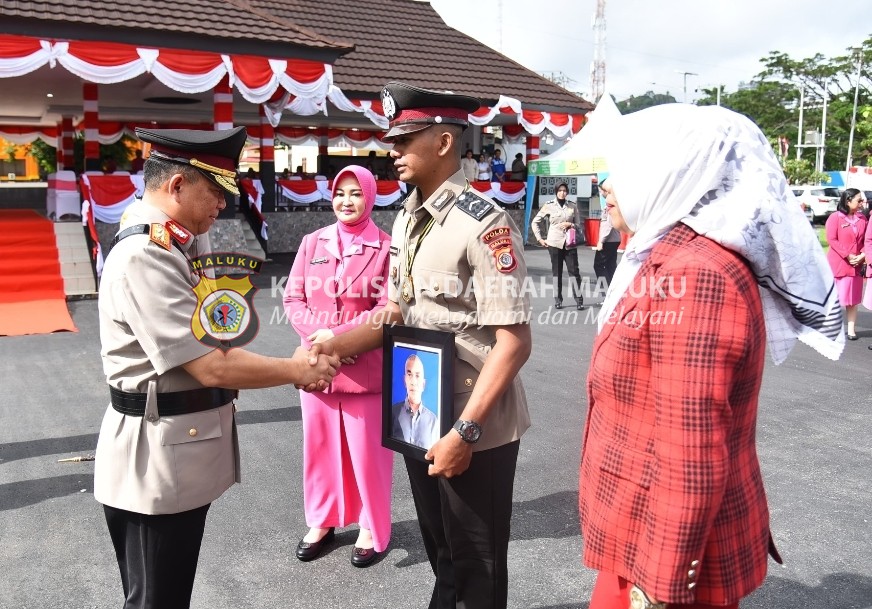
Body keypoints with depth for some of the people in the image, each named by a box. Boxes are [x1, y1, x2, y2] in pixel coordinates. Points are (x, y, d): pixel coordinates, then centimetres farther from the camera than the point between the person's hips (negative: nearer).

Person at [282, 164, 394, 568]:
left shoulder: (386, 248, -7)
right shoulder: (312, 243, 6)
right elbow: (293, 298, 4)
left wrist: (340, 336, -18)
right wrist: (317, 333, -13)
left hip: (365, 367, -4)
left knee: (367, 451, 7)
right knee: (320, 446, 16)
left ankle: (372, 528, 27)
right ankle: (321, 521, 35)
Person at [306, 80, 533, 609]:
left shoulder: (483, 223, -20)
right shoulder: (407, 220, 6)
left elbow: (514, 341, -23)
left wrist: (465, 431, -23)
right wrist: (337, 346, 0)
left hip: (474, 428, -7)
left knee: (477, 565, 12)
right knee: (441, 551, 25)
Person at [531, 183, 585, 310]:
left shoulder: (572, 207, 6)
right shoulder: (549, 206, 2)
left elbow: (578, 226, 11)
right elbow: (535, 222, 7)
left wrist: (570, 224, -10)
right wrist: (540, 238, 2)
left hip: (570, 243, 1)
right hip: (554, 243, -1)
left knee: (574, 270, -4)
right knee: (557, 271, 5)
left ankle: (579, 299, 0)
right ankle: (558, 299, 12)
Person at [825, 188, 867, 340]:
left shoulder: (862, 218, 8)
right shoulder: (835, 217, -6)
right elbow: (831, 240, -12)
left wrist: (862, 256, -8)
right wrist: (847, 255, -17)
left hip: (856, 265, 4)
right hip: (837, 264, -4)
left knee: (853, 299, 7)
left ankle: (851, 329, 14)